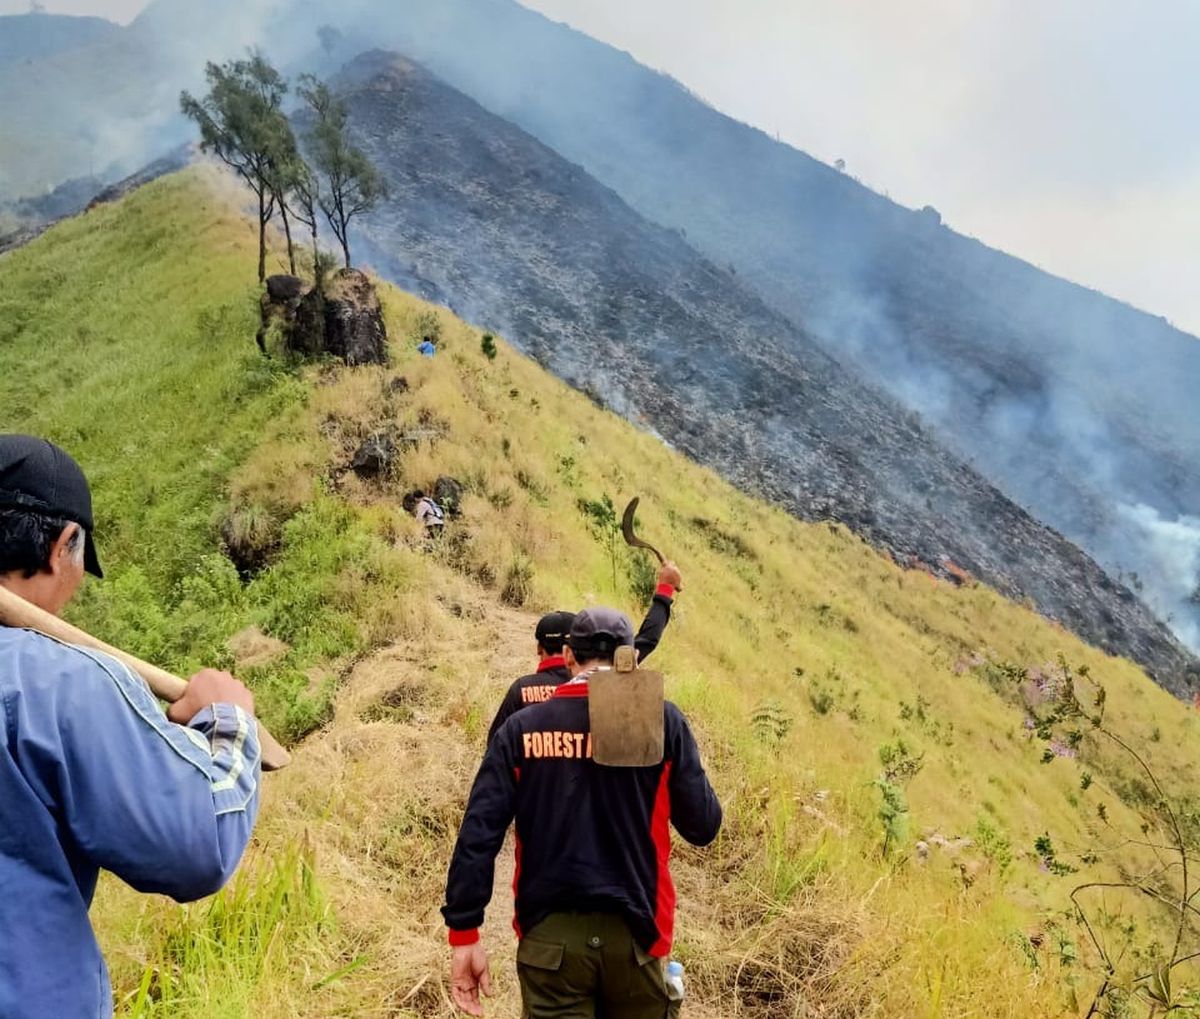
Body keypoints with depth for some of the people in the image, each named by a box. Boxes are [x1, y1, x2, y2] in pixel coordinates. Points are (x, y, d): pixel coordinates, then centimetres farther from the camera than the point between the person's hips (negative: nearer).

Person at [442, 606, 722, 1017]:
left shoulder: (521, 727, -1)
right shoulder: (662, 721, -6)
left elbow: (478, 834, -7)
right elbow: (703, 826, -3)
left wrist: (464, 935, -3)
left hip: (549, 937, 0)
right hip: (632, 934, 0)